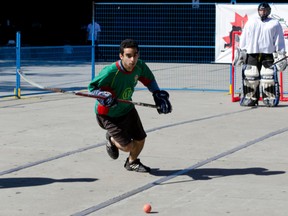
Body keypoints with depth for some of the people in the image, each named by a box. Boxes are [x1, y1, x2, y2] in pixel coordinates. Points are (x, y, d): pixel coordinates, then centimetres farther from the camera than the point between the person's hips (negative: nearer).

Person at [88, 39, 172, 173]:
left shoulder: (140, 66, -15)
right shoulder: (110, 72, -32)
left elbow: (149, 80, 7)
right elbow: (92, 87, -21)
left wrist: (158, 94, -5)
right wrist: (105, 96, -37)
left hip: (127, 109, 6)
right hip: (108, 114, -6)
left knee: (140, 140, 12)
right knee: (128, 147, -8)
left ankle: (132, 163, 43)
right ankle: (112, 139, 26)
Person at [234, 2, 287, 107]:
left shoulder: (275, 24, 11)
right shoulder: (250, 23, 16)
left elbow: (279, 41, 7)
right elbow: (243, 39, 13)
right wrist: (240, 53, 6)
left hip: (268, 54, -1)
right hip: (251, 54, 2)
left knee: (269, 78, -10)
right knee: (250, 78, -4)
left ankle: (270, 99, -4)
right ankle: (250, 99, 2)